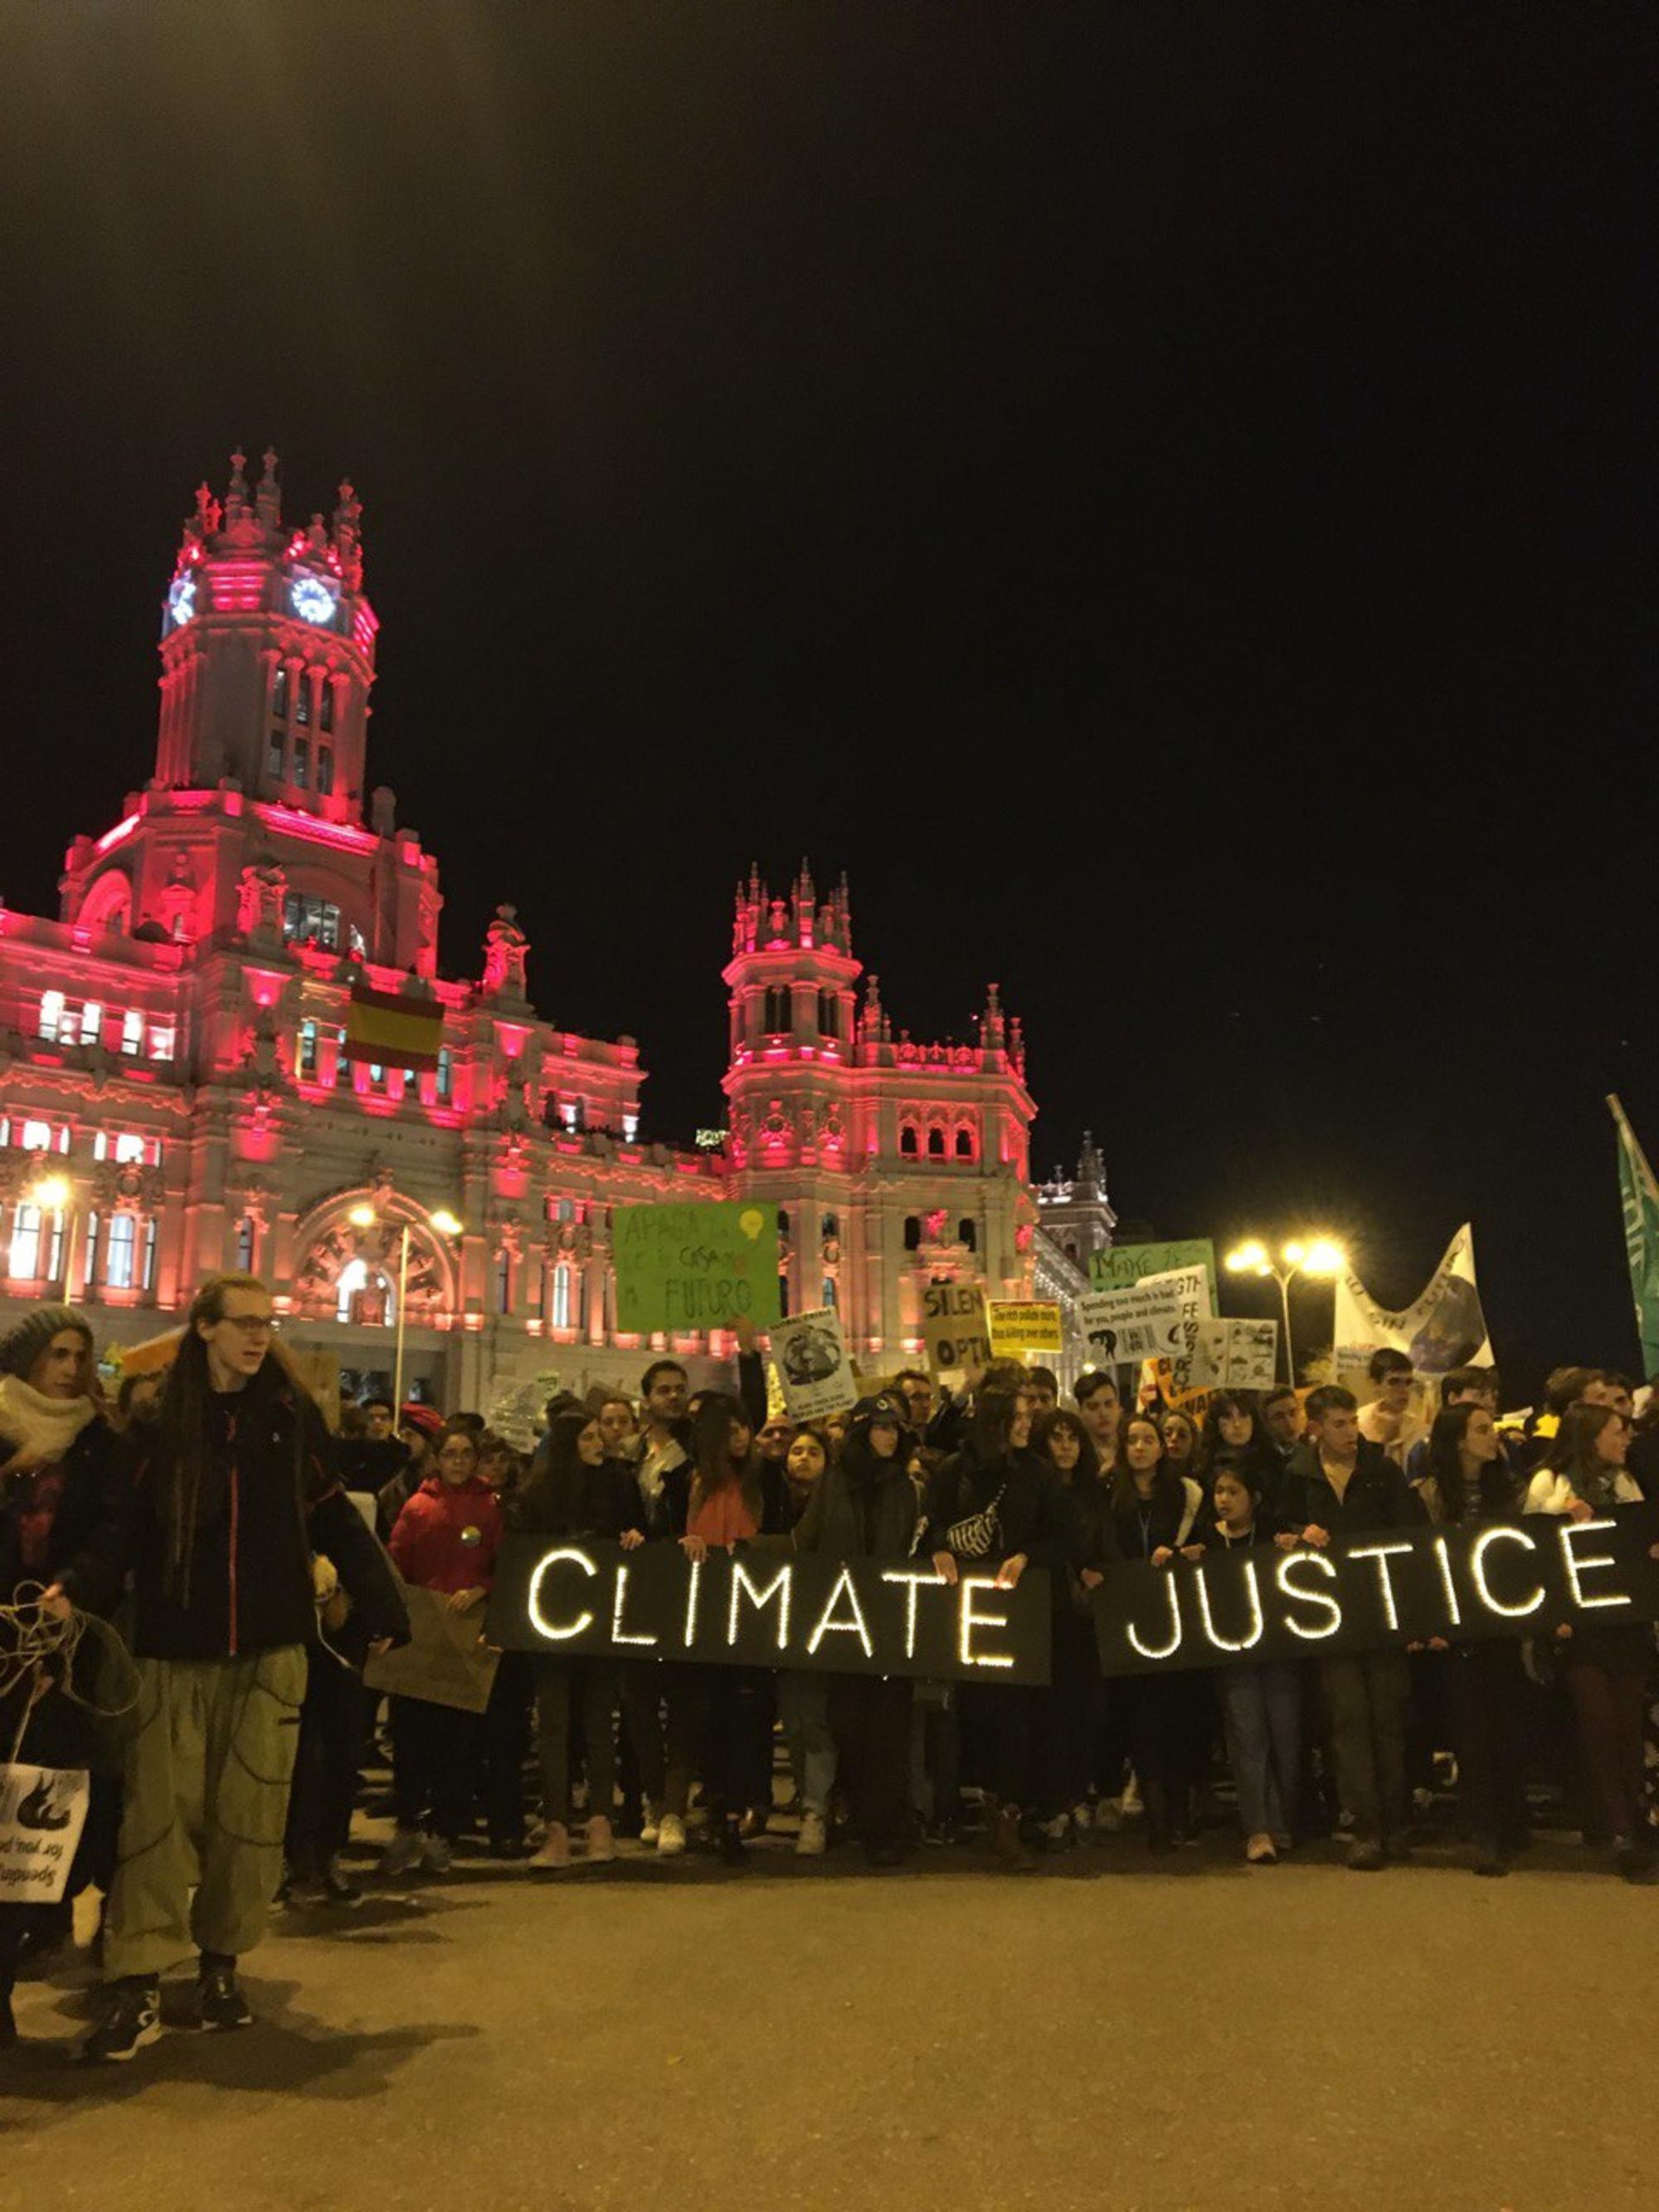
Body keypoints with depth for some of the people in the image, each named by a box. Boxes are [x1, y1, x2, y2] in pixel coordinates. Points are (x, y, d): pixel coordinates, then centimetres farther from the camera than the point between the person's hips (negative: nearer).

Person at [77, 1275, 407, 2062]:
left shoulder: (292, 1416, 2)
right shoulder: (160, 1421, -1)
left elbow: (335, 1519, 3)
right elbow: (121, 1526, -3)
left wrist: (382, 1607, -2)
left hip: (269, 1651, 1)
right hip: (175, 1651, -1)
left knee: (250, 1812, 7)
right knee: (158, 1810, -2)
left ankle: (221, 1962, 24)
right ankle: (136, 1984, 6)